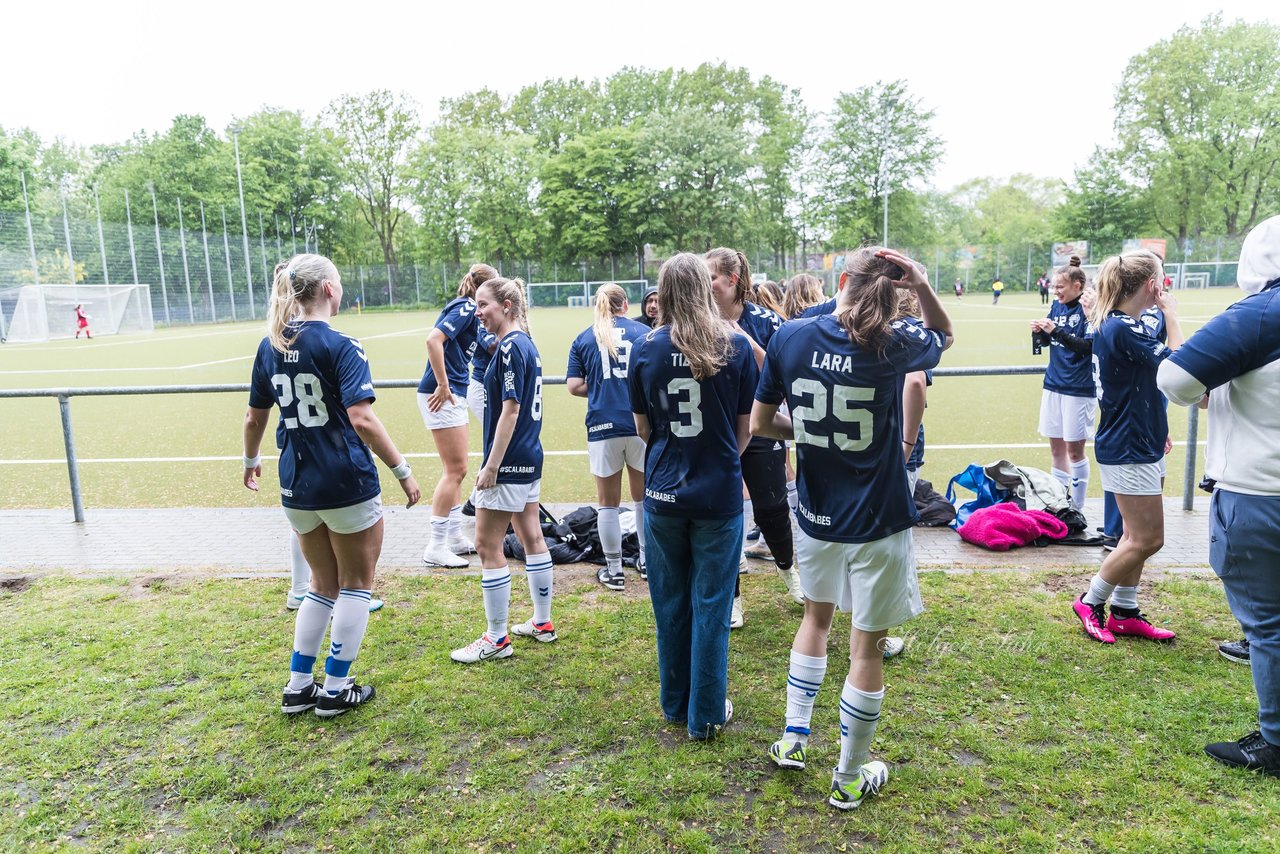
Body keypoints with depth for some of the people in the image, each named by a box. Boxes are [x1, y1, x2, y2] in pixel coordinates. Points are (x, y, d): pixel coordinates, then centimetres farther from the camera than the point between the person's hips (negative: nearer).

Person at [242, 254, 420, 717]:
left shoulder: (270, 346, 5)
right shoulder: (340, 346, -14)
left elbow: (254, 419, 13)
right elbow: (362, 420, -22)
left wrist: (251, 460, 30)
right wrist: (403, 471, -16)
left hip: (297, 487, 6)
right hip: (348, 486, -6)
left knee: (323, 584, 22)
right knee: (356, 585, 12)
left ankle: (298, 687, 26)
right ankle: (336, 689, 19)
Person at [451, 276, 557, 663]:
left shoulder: (511, 347, -16)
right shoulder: (526, 345, 12)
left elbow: (510, 410, -20)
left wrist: (491, 466, -18)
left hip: (509, 462, -10)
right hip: (530, 458, 10)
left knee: (488, 546, -2)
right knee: (532, 538, 16)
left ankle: (496, 638, 7)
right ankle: (542, 623, 28)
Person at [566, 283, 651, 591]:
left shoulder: (583, 339, 7)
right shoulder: (644, 332, 4)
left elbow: (574, 386, 1)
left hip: (603, 426, 0)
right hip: (642, 424, 1)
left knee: (608, 503, 10)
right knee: (644, 497, 17)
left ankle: (613, 570, 16)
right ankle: (647, 561, 27)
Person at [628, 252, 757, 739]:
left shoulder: (645, 350, -4)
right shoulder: (735, 346, -7)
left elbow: (643, 429, 4)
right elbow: (746, 427, 1)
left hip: (663, 493, 2)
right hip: (720, 494, -1)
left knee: (670, 603, 16)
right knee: (711, 605, 9)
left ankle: (674, 704, 31)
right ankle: (706, 714, 20)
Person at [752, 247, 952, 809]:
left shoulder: (791, 337, -8)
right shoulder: (892, 347, -12)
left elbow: (759, 423, -3)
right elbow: (944, 336, 12)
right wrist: (922, 285, -5)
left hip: (816, 513, 3)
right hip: (877, 521, -3)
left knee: (817, 616, 27)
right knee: (867, 645, 10)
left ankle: (793, 735, 32)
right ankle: (850, 778, 24)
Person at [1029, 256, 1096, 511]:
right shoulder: (1057, 306, 8)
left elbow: (1088, 346, -21)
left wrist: (1056, 331, -24)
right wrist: (1039, 331, -4)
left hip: (1079, 389, -6)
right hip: (1053, 384, 7)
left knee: (1074, 450, 1)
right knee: (1056, 447, 13)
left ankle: (1077, 507, 13)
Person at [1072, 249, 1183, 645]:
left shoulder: (1118, 325, 10)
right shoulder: (1123, 329, -22)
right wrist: (1171, 314, -10)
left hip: (1139, 445, 10)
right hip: (1129, 451, -10)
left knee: (1137, 535, 16)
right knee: (1147, 539, -2)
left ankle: (1124, 612, 26)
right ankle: (1091, 602, 12)